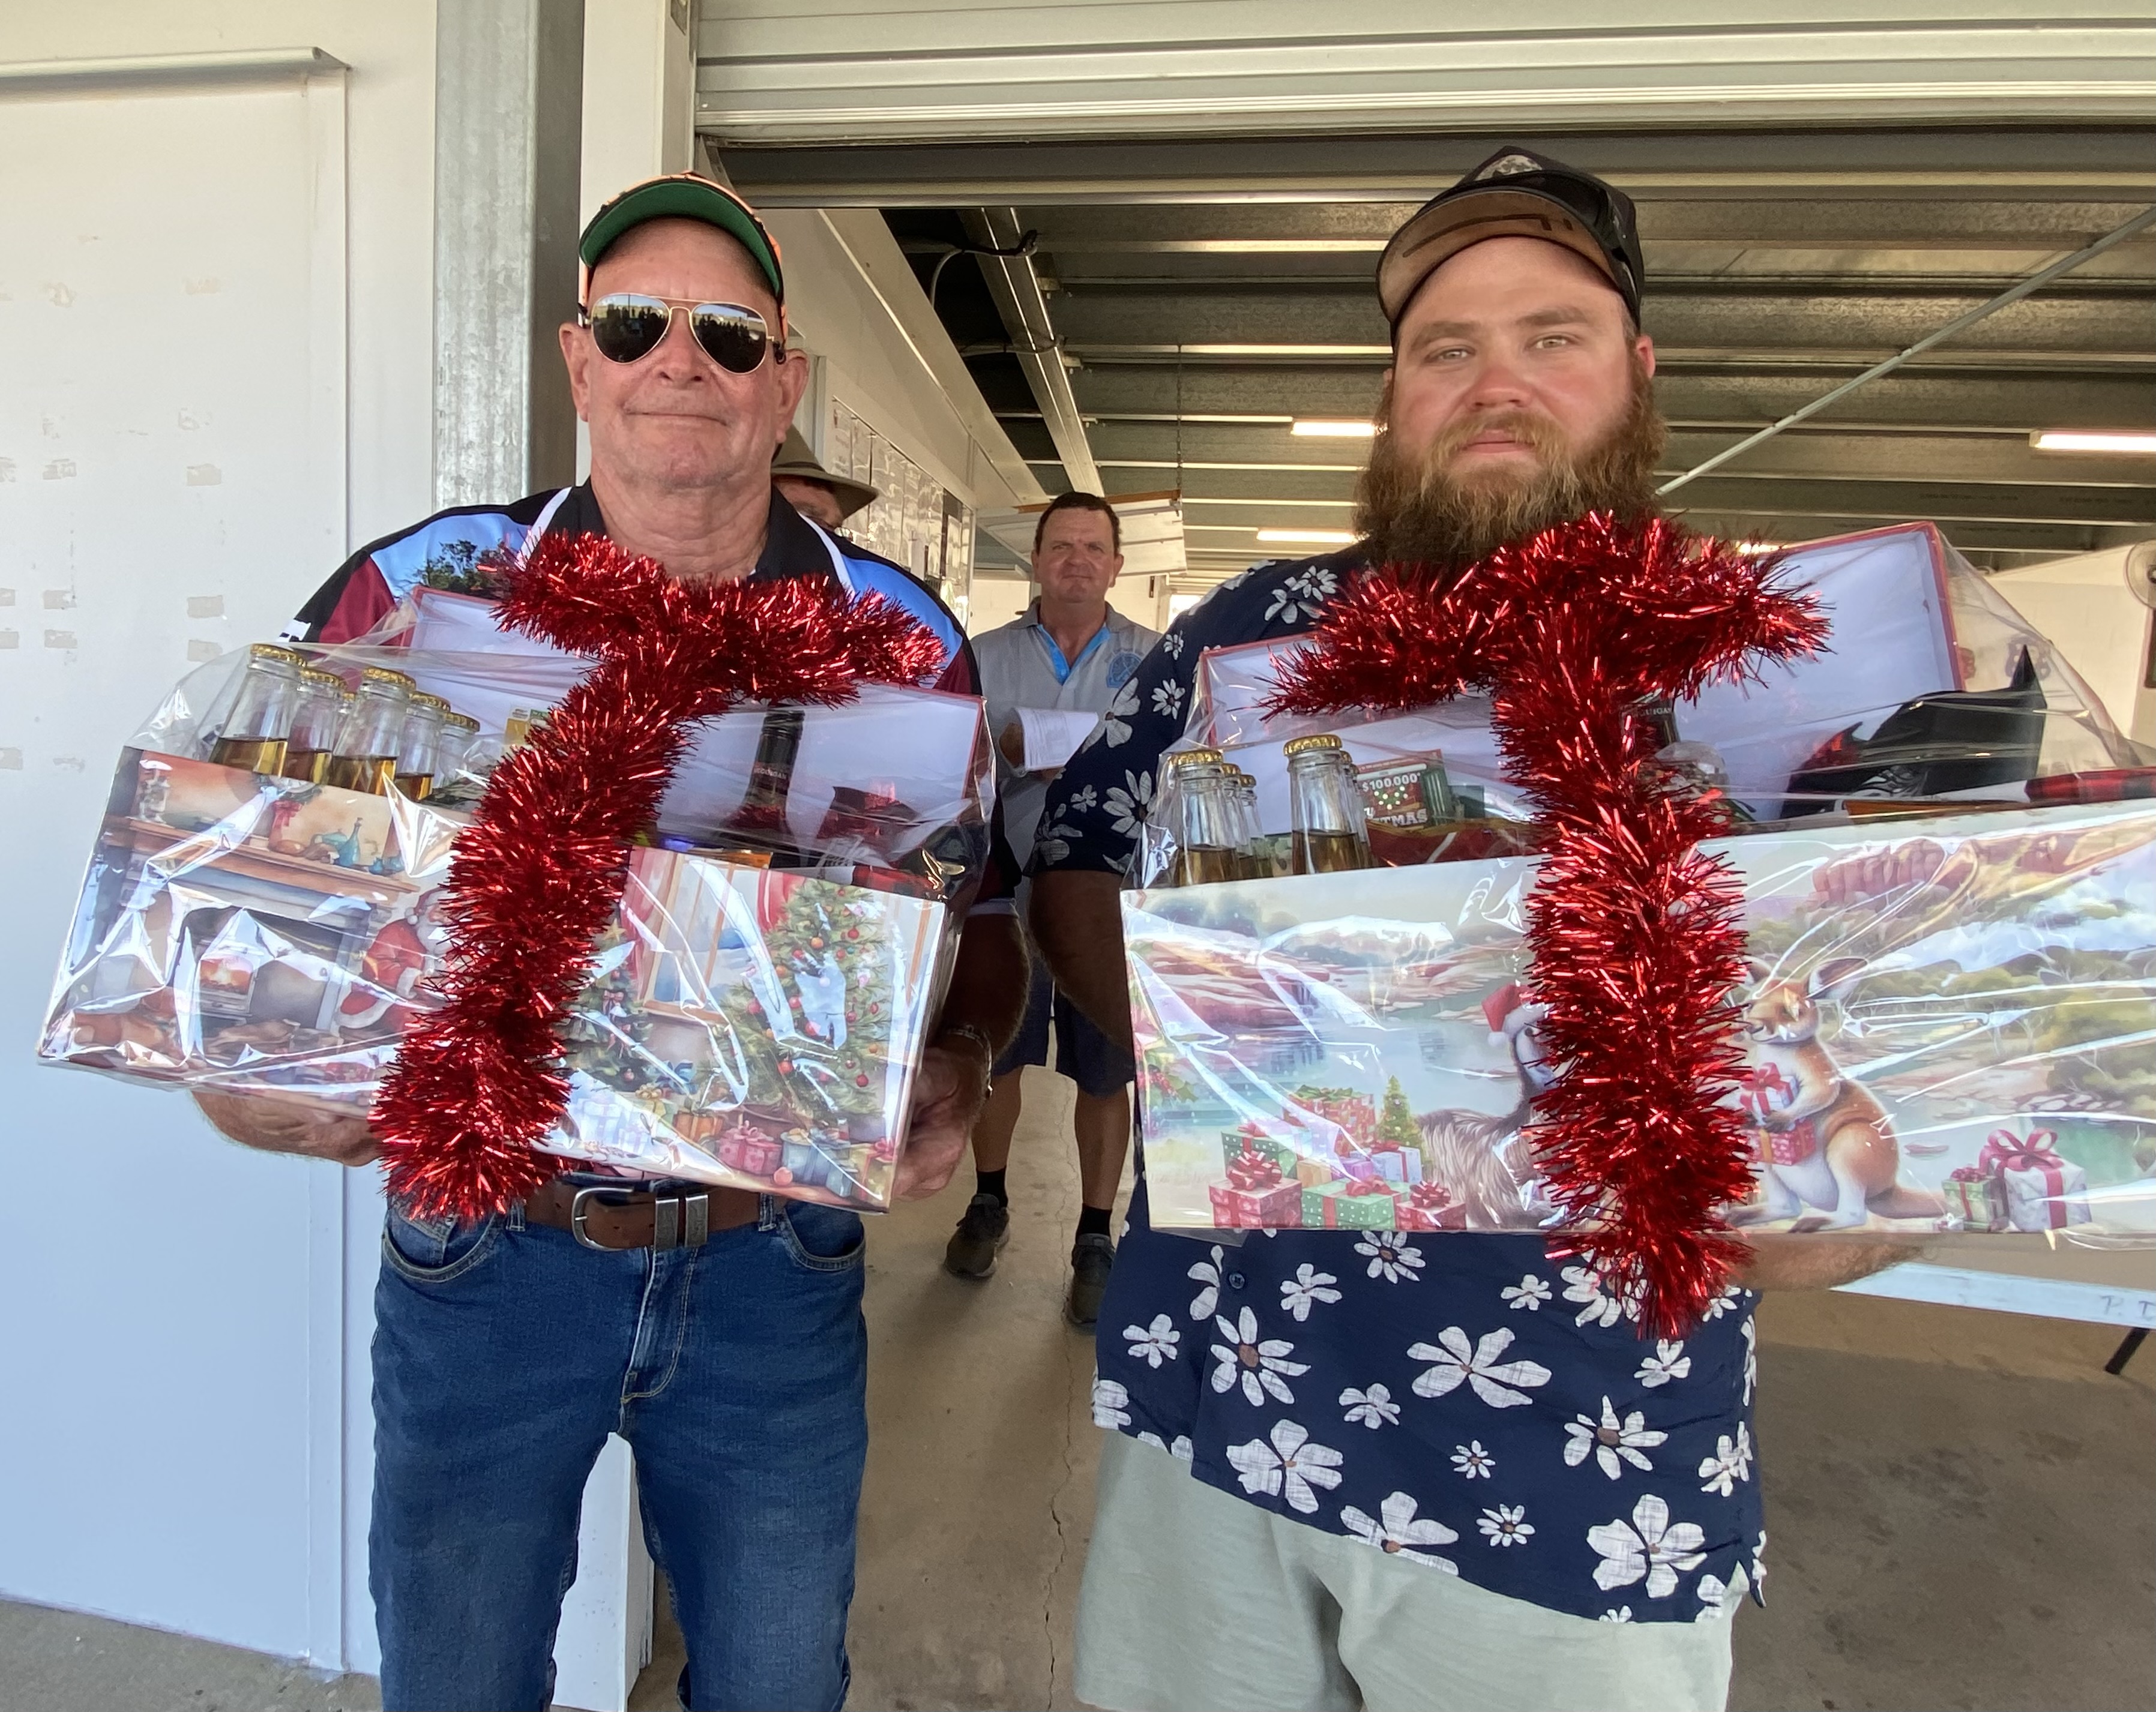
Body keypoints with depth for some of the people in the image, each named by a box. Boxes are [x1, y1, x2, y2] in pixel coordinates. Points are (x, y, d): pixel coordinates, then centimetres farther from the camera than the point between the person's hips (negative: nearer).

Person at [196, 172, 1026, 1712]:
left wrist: (956, 1068, -16)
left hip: (777, 1260, 1)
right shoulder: (416, 591, -6)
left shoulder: (899, 635, -4)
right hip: (485, 1250, 0)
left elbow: (980, 911, 3)